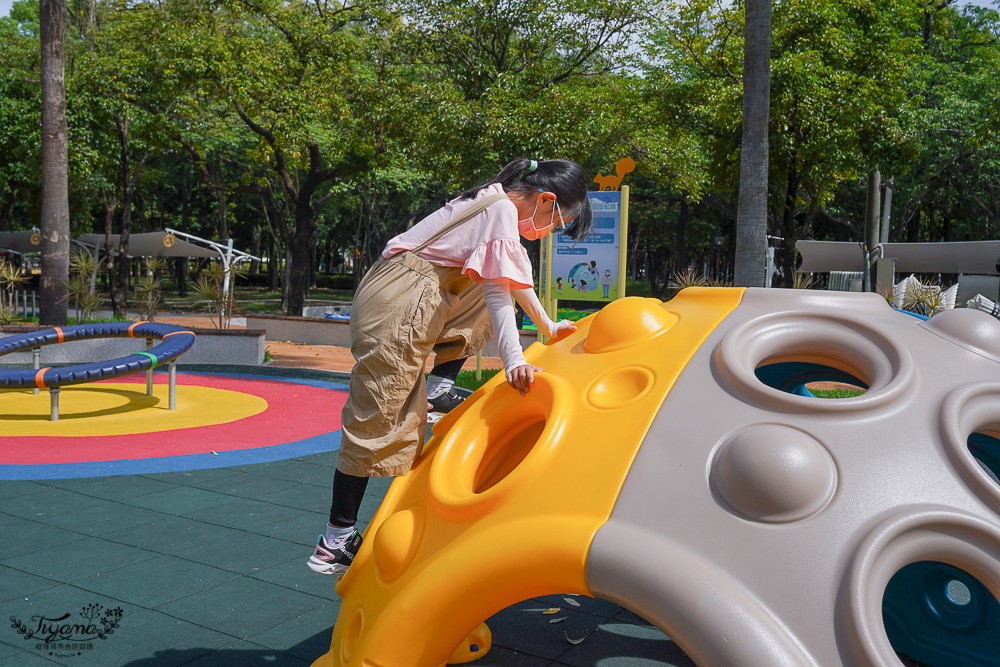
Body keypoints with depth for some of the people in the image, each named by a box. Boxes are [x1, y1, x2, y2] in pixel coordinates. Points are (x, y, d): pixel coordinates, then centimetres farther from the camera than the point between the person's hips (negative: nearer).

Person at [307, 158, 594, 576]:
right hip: (397, 307, -10)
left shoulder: (496, 201, 18)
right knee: (377, 420, -6)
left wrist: (547, 327, 34)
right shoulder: (503, 211, -10)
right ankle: (335, 544, 2)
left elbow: (516, 279, 28)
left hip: (407, 298, 10)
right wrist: (514, 362, -22)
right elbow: (498, 292, -18)